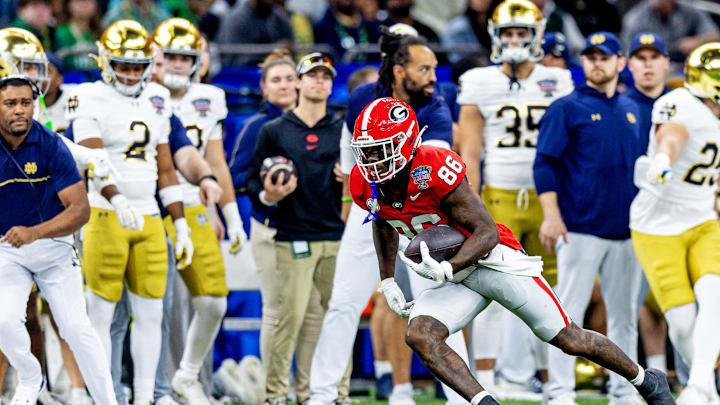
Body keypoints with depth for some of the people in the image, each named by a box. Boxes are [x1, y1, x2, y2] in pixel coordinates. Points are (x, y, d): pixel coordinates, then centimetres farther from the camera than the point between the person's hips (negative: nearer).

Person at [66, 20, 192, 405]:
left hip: (149, 218, 6)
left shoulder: (156, 101, 13)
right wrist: (117, 201, -33)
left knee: (151, 312, 4)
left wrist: (181, 225, 15)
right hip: (106, 215, -6)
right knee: (101, 313, -3)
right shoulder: (91, 100, -5)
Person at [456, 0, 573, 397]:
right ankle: (484, 385, -3)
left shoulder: (557, 82, 8)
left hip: (546, 199, 2)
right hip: (499, 199, -2)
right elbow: (469, 152, 2)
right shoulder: (480, 83, 4)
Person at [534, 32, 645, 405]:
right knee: (570, 311, -6)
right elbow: (545, 163, -7)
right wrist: (551, 215, -17)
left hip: (625, 230, 6)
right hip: (581, 229, -5)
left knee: (624, 316, 8)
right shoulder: (566, 109, -1)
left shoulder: (631, 111, 16)